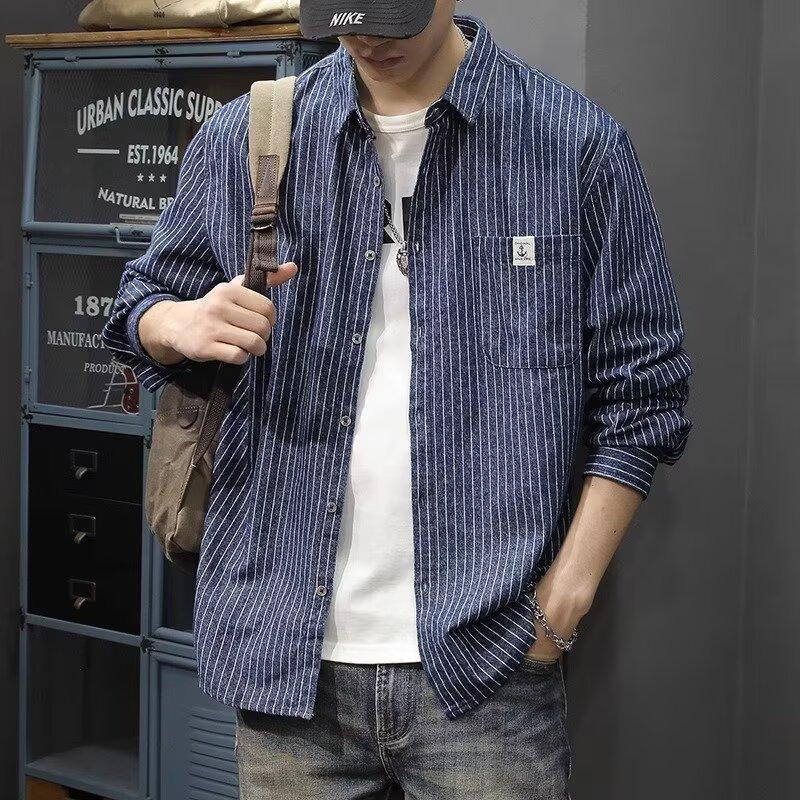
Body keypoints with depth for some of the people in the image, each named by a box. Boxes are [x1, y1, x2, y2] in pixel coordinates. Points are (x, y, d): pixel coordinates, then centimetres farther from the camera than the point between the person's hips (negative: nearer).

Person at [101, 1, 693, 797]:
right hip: (289, 661, 3)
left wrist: (565, 596, -7)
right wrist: (178, 325, -9)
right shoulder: (245, 140, 5)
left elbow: (639, 395, 0)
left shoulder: (578, 145, -2)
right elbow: (141, 302, 15)